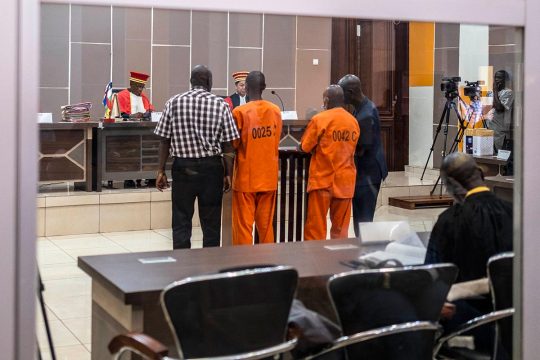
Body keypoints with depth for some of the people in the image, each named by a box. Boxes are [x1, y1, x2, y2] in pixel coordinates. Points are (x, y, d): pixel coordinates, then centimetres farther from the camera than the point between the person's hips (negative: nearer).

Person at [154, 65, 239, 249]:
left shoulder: (174, 102, 0)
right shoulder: (220, 105, -2)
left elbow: (164, 140, 1)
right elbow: (228, 145, -3)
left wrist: (161, 170, 7)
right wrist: (228, 173, 4)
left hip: (183, 167, 0)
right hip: (211, 167, 0)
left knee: (181, 222, 5)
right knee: (211, 222, 8)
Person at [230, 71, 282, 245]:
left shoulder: (240, 112, -13)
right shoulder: (276, 111, 2)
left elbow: (233, 144, -8)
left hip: (246, 177, -4)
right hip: (269, 176, 4)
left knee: (243, 225, 2)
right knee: (266, 224, 12)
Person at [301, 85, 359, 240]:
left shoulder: (319, 119, -9)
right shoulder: (353, 121, 5)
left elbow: (305, 147, -4)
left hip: (322, 180, -4)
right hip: (345, 182, 5)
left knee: (315, 228, 1)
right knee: (340, 229, 10)